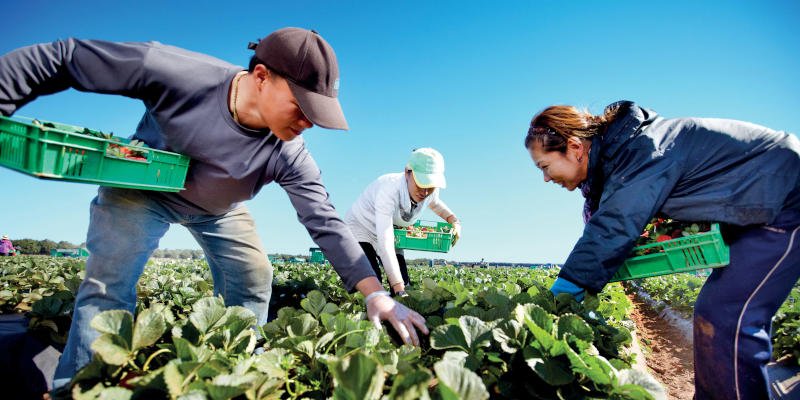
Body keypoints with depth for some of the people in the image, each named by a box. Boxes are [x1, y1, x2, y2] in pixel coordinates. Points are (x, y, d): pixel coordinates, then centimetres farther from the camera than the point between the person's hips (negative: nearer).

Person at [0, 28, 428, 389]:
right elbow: (62, 58, -25)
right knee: (108, 287, -15)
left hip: (220, 209, 3)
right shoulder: (174, 71, -37)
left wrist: (375, 292, -36)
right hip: (142, 188, -2)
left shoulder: (288, 154, -28)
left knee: (253, 285, 1)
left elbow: (325, 221, -28)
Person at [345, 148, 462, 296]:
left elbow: (435, 204, 10)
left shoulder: (430, 192, -18)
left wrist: (455, 221, -10)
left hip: (390, 234, 6)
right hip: (360, 229, -5)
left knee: (405, 286, -5)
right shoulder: (389, 189, -39)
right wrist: (399, 289, -48)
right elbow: (385, 242, -44)